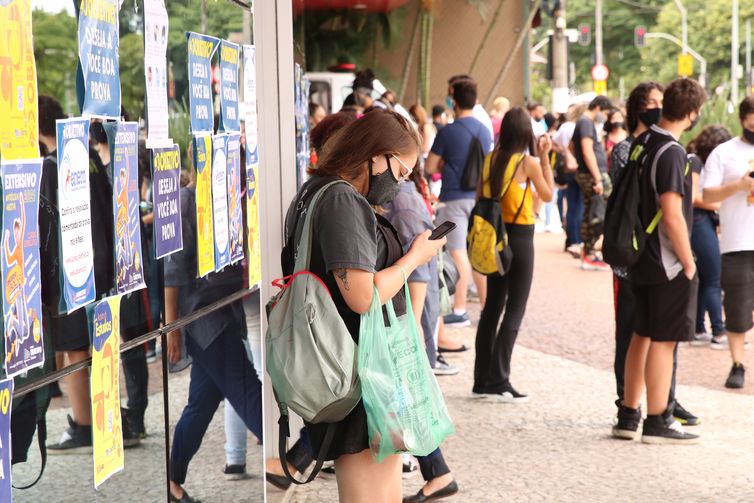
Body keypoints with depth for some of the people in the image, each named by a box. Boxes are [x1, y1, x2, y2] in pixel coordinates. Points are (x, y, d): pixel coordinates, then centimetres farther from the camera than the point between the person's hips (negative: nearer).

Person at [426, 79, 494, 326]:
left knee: (458, 252, -2)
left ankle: (460, 311, 0)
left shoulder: (448, 132, -11)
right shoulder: (484, 131, 5)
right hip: (480, 197, 5)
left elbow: (430, 167, -7)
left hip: (455, 198, -5)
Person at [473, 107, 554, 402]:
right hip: (520, 237, -6)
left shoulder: (492, 159, 1)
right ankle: (499, 382, -4)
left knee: (492, 307, 14)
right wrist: (544, 158, 2)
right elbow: (548, 195, 1)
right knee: (514, 311, 0)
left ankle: (482, 380, 17)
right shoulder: (528, 163, -13)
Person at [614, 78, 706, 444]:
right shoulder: (671, 152, -19)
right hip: (668, 263, -9)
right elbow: (672, 215, -24)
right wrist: (689, 262, -14)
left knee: (642, 335, 15)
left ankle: (628, 417, 20)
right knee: (664, 340, -1)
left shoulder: (642, 143, 7)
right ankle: (657, 423, 5)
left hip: (642, 259, 9)